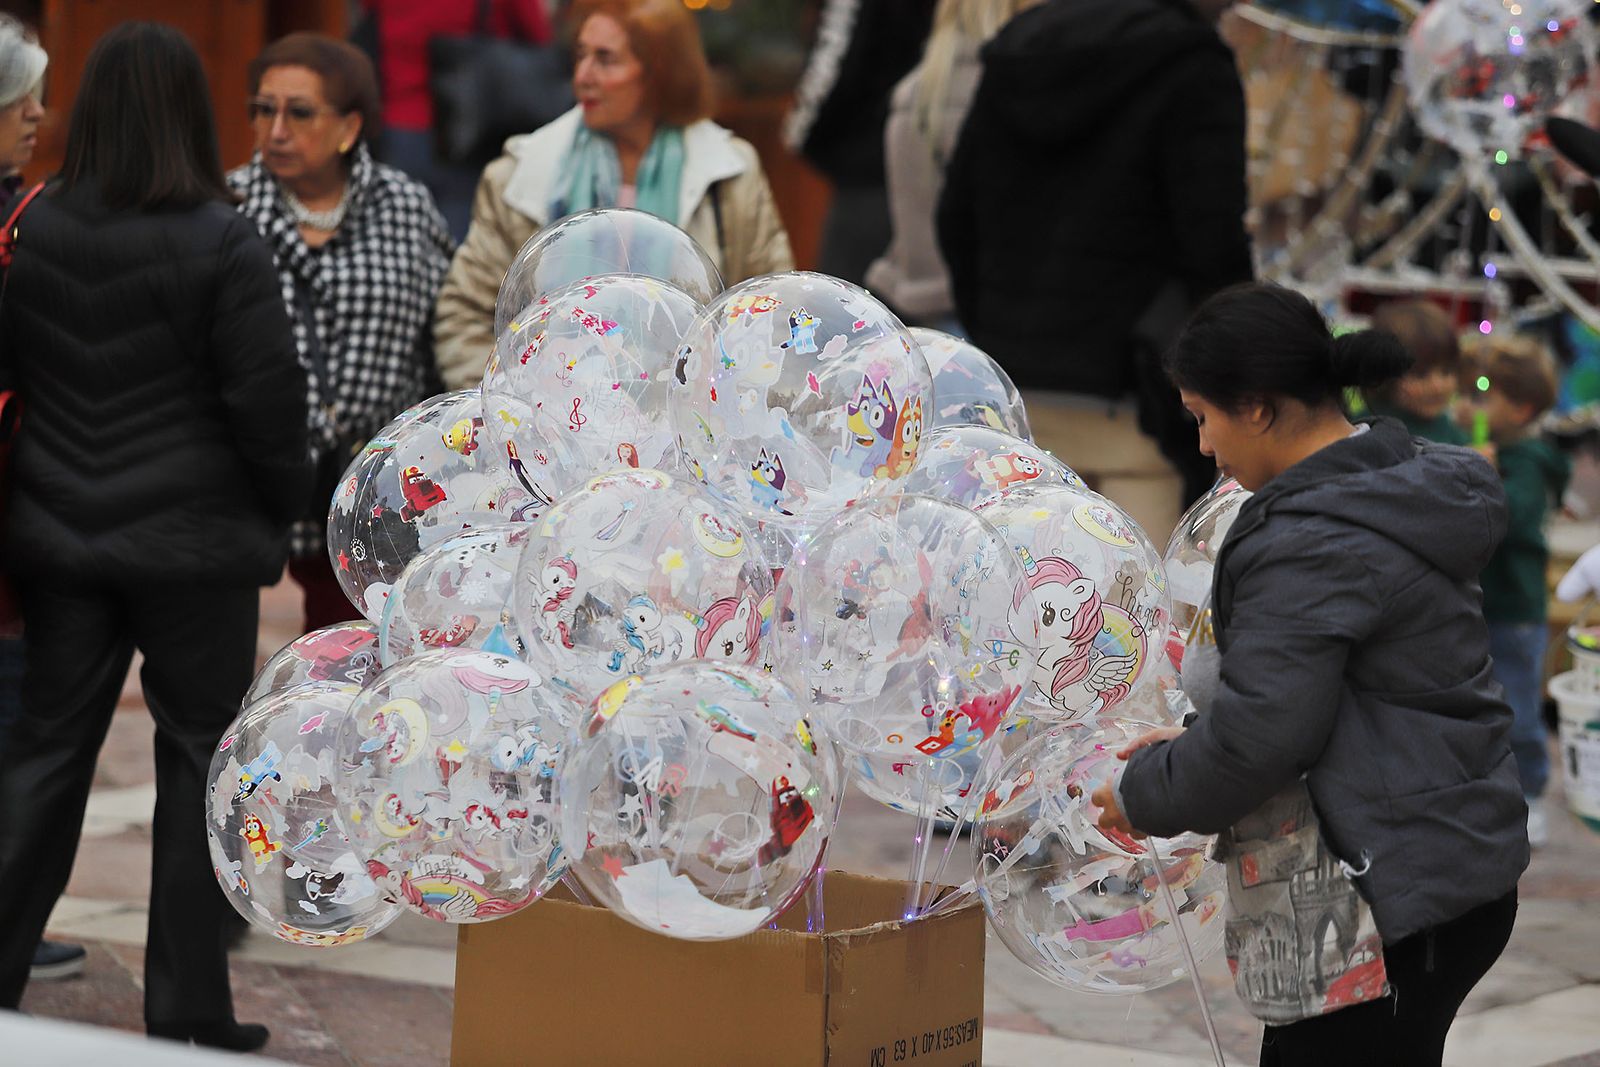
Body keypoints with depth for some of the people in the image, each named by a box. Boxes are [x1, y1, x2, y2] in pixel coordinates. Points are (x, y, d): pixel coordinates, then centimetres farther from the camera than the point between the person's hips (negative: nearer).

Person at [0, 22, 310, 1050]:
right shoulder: (224, 246, -14)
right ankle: (189, 1006, 11)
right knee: (200, 756, 6)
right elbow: (267, 397, -13)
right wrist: (285, 506, 4)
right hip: (195, 541, -4)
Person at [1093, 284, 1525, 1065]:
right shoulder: (1400, 494, 13)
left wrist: (1143, 796, -4)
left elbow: (1258, 734, -21)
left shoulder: (1313, 545, -20)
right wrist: (1187, 747, 16)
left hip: (1389, 900, -10)